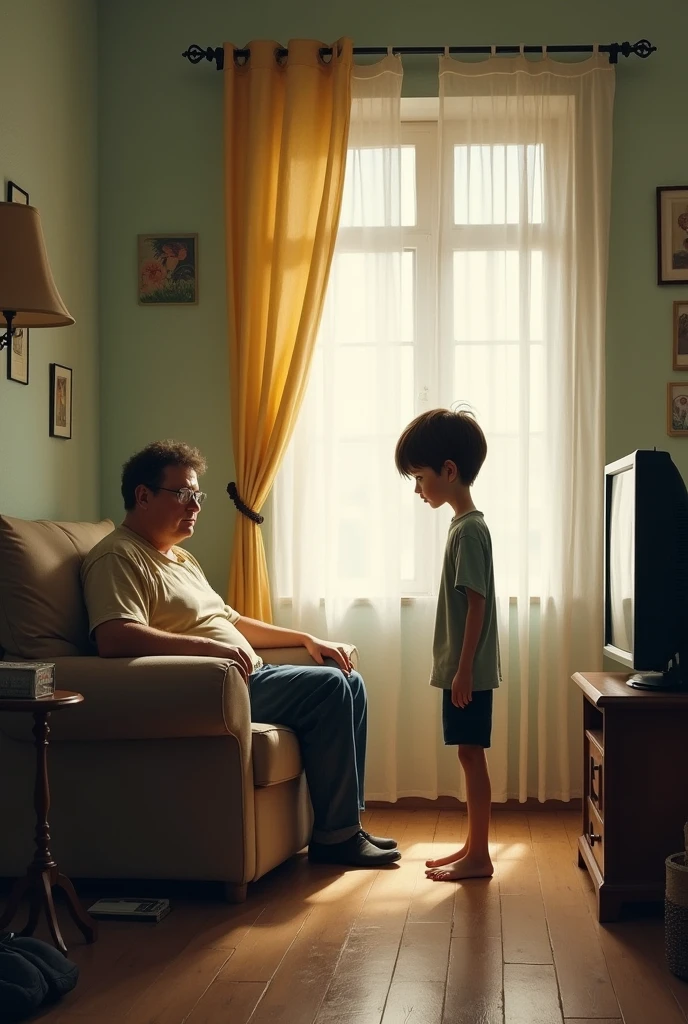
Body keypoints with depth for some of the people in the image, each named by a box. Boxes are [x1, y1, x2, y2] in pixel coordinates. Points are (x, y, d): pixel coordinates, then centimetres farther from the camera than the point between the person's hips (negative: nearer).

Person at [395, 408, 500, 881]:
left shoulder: (468, 529, -16)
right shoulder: (466, 525, 13)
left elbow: (477, 603, -19)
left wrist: (464, 670, -20)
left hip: (470, 670, -9)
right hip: (462, 668, 9)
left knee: (471, 755, -3)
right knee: (469, 756, 13)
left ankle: (479, 857, 5)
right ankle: (473, 848, 21)